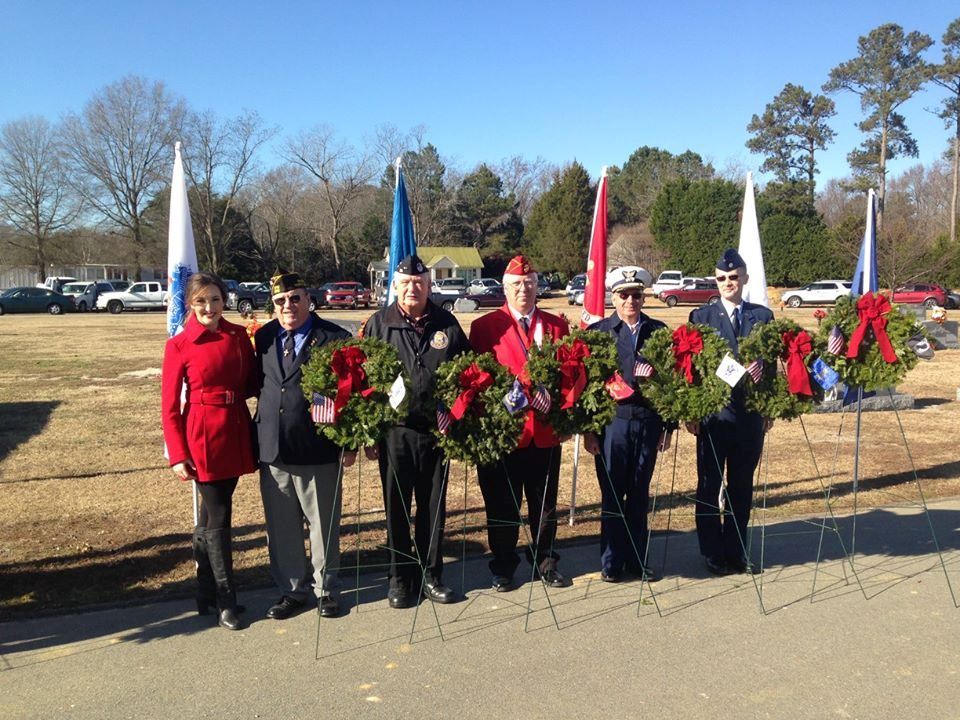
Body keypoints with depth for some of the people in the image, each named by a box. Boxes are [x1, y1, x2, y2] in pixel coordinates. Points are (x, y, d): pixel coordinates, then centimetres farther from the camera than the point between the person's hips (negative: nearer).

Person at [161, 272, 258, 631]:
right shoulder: (179, 346, -6)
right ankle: (226, 601, 14)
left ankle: (205, 592, 31)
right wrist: (178, 456, -8)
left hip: (236, 434, 4)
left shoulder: (239, 336, 4)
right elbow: (169, 406, -4)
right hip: (203, 437, -4)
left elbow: (251, 383, 12)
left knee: (211, 516, 16)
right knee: (218, 518, 1)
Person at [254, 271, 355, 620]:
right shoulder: (263, 337, 8)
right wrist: (257, 440, 3)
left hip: (317, 451, -4)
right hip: (272, 450, 4)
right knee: (281, 529, 13)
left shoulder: (335, 338, -5)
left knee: (324, 526, 10)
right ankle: (292, 590, 30)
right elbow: (255, 384, 14)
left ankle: (326, 589, 27)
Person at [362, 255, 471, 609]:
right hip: (394, 431, -1)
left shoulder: (446, 324, 5)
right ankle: (400, 577, 23)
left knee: (433, 506, 11)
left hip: (436, 431, 1)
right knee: (397, 507, 9)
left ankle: (431, 576, 25)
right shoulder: (378, 324, 1)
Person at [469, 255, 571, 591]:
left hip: (546, 432, 3)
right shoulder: (484, 327, -1)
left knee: (544, 504, 14)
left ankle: (545, 563, 32)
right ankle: (503, 568, 26)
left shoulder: (557, 326, 9)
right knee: (502, 505, 9)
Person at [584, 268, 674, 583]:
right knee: (612, 495, 4)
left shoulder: (659, 331, 9)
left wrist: (669, 426, 7)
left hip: (648, 422, 2)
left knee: (640, 494, 10)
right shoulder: (597, 332, 2)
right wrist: (588, 429, -4)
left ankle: (637, 559, 22)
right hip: (612, 423, -2)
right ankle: (612, 562, 16)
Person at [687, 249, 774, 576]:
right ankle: (712, 554, 17)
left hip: (750, 415, 2)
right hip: (713, 414, -2)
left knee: (742, 487, 11)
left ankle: (736, 551, 23)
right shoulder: (701, 316, 0)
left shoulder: (762, 316, 7)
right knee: (709, 486, 6)